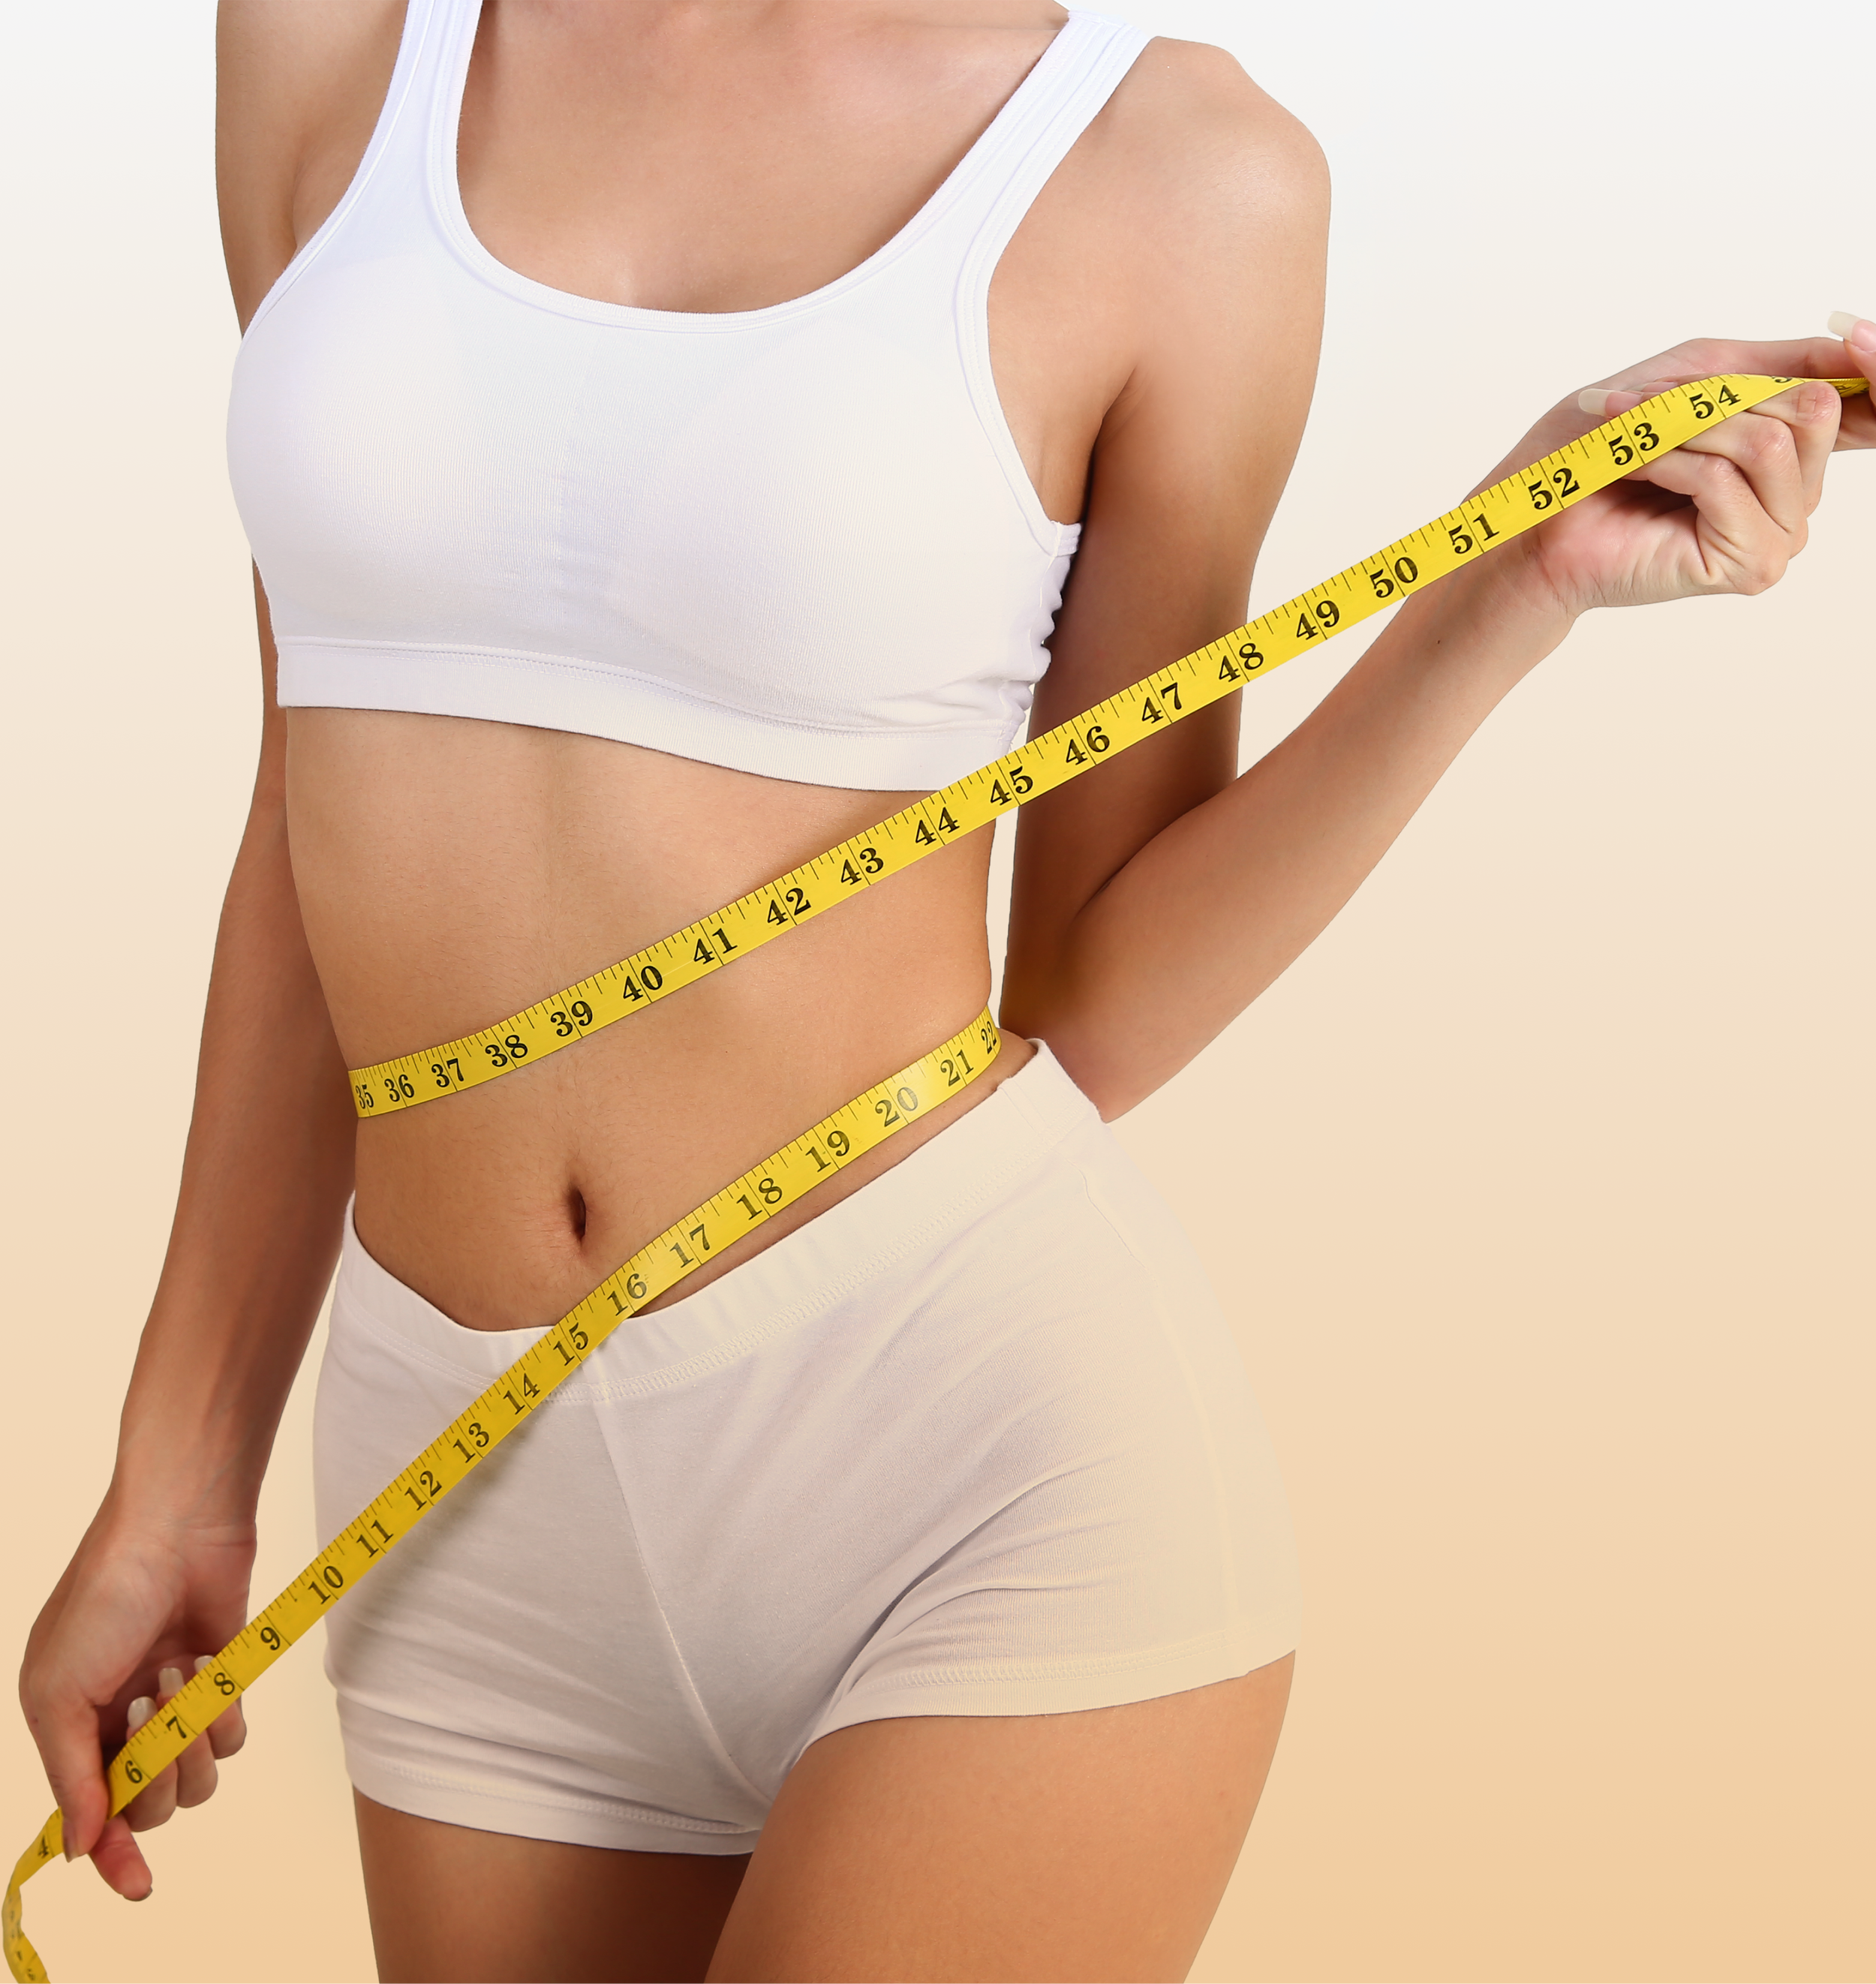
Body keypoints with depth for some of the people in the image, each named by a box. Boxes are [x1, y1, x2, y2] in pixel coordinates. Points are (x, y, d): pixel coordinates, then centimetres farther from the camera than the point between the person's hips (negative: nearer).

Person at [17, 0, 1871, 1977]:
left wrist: (1523, 579, -10)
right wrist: (180, 1473, 14)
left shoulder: (1180, 174, -5)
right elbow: (332, 807, 10)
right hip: (482, 1511, 4)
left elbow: (1084, 1012, 1)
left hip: (993, 1441, -4)